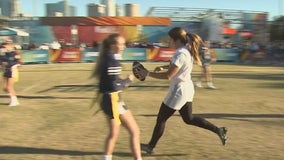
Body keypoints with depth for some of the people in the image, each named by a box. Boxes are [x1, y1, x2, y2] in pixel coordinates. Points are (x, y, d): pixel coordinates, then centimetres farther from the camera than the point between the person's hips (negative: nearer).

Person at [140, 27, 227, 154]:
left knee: (161, 119, 4)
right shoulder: (187, 50, 6)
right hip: (186, 88, 10)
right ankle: (218, 130, 20)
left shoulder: (180, 54, -24)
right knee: (189, 119, 20)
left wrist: (148, 73, -19)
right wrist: (163, 67, 12)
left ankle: (150, 146, 18)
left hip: (179, 91, -9)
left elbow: (168, 75, -27)